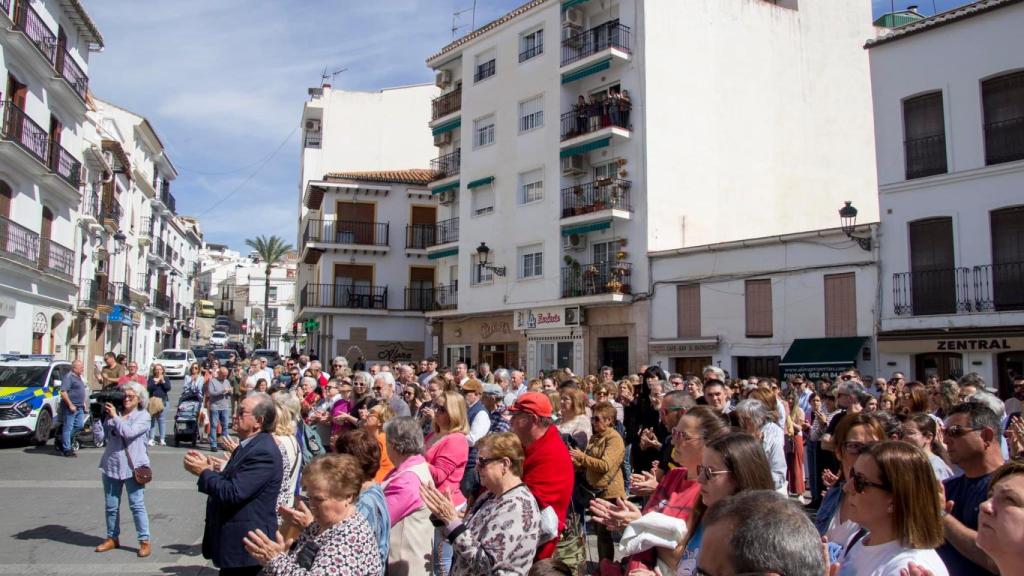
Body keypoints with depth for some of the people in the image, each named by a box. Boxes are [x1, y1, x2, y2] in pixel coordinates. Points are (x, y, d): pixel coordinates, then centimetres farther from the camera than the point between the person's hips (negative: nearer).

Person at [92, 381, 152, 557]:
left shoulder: (143, 416, -2)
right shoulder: (111, 413, 5)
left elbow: (128, 432, -19)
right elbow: (100, 438, 2)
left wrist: (115, 416, -10)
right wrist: (97, 417, -6)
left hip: (133, 467, -4)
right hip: (111, 465, 4)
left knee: (137, 505, -2)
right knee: (111, 506, 14)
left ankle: (145, 541, 5)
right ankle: (112, 538, 31)